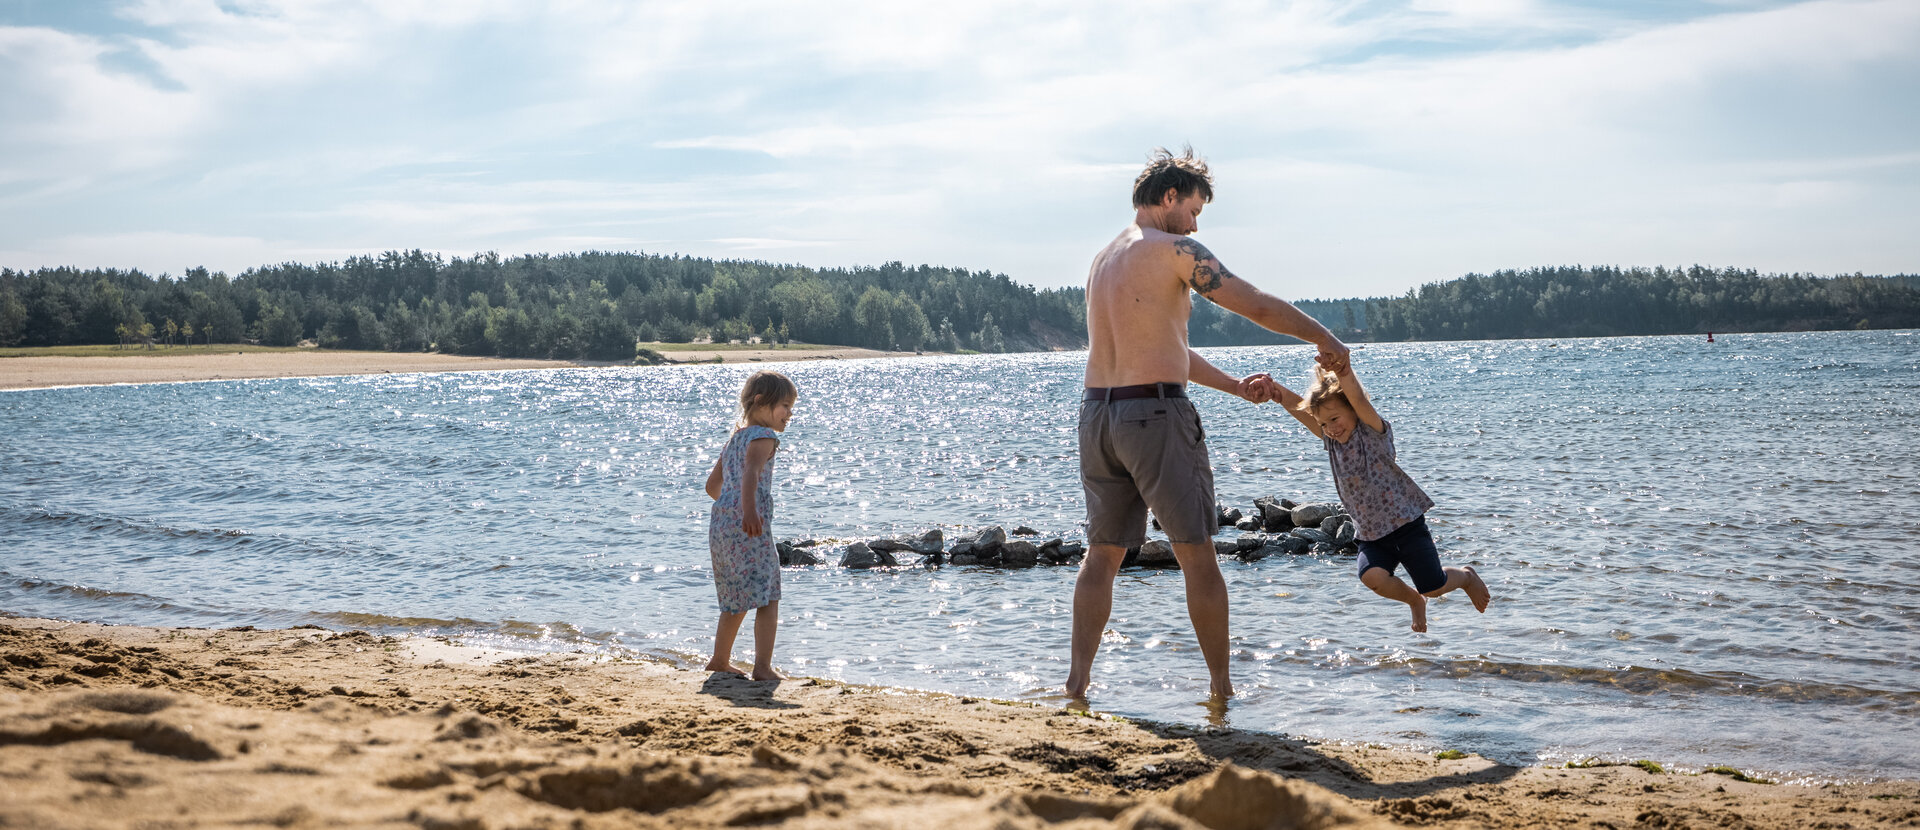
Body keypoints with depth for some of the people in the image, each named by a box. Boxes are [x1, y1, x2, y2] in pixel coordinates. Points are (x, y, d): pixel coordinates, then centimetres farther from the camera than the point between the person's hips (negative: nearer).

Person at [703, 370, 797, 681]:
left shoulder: (736, 438, 21)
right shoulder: (763, 437, -7)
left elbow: (712, 485, 29)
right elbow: (751, 473, -28)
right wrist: (750, 510, -43)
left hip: (720, 525, 9)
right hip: (750, 529, -9)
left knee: (737, 599, 21)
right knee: (768, 597, -8)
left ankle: (720, 660, 31)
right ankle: (763, 666, -16)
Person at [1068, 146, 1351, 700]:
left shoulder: (1104, 260, 19)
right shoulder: (1173, 249, -7)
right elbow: (1258, 306, -9)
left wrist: (1237, 386, 23)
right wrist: (1325, 340, 6)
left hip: (1098, 411, 7)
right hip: (1156, 413, -7)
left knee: (1102, 553, 14)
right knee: (1197, 555, 4)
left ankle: (1079, 676, 8)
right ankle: (1221, 685, 10)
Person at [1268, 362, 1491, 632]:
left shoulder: (1373, 431, -10)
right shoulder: (1331, 441, 3)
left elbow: (1360, 402, -31)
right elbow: (1300, 409, -7)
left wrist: (1345, 374, -52)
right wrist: (1277, 392, -29)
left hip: (1406, 523, -4)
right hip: (1371, 534, 4)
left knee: (1432, 587, -3)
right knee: (1372, 576, -25)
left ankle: (1467, 576, 35)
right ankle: (1413, 600, 10)